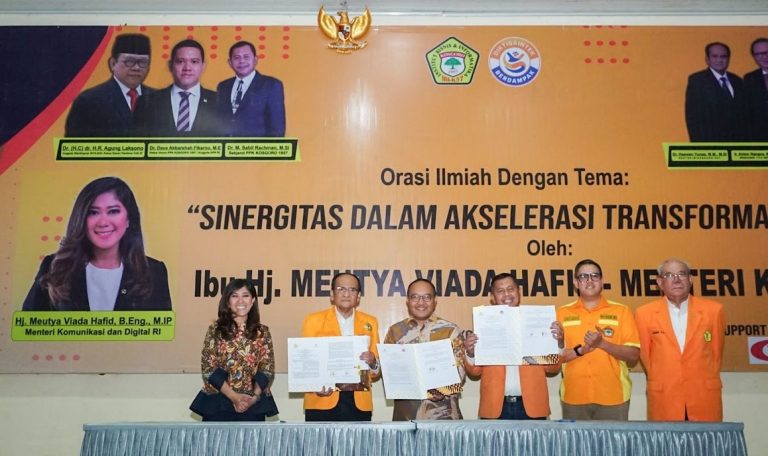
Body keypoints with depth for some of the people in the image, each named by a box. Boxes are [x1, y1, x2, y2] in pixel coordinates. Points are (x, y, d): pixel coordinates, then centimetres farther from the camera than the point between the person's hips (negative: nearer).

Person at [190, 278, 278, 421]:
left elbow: (267, 369, 2)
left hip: (253, 405, 2)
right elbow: (208, 368, -5)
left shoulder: (262, 332, 6)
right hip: (218, 403, -1)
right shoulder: (215, 330, 1)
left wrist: (255, 396, -13)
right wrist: (234, 396, -13)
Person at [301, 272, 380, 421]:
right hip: (322, 402, -1)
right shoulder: (313, 320, 6)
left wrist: (372, 362, -9)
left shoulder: (370, 322, 12)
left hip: (359, 404, 2)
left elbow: (377, 371, 13)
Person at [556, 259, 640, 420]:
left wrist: (602, 343, -16)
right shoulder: (562, 313, 5)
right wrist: (580, 350, -15)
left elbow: (634, 355, -1)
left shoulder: (621, 311, 3)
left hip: (614, 399, 0)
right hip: (573, 399, 1)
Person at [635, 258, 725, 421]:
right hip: (663, 399, -1)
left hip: (704, 397, 1)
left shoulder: (713, 310, 2)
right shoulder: (644, 313, -1)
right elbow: (645, 355, 8)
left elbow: (716, 351, 12)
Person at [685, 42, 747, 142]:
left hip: (736, 144, 5)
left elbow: (742, 114, 17)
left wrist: (743, 140, 7)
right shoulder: (697, 80, -2)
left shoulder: (737, 81, 16)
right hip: (710, 144, -5)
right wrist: (699, 145, -15)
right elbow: (692, 116, -8)